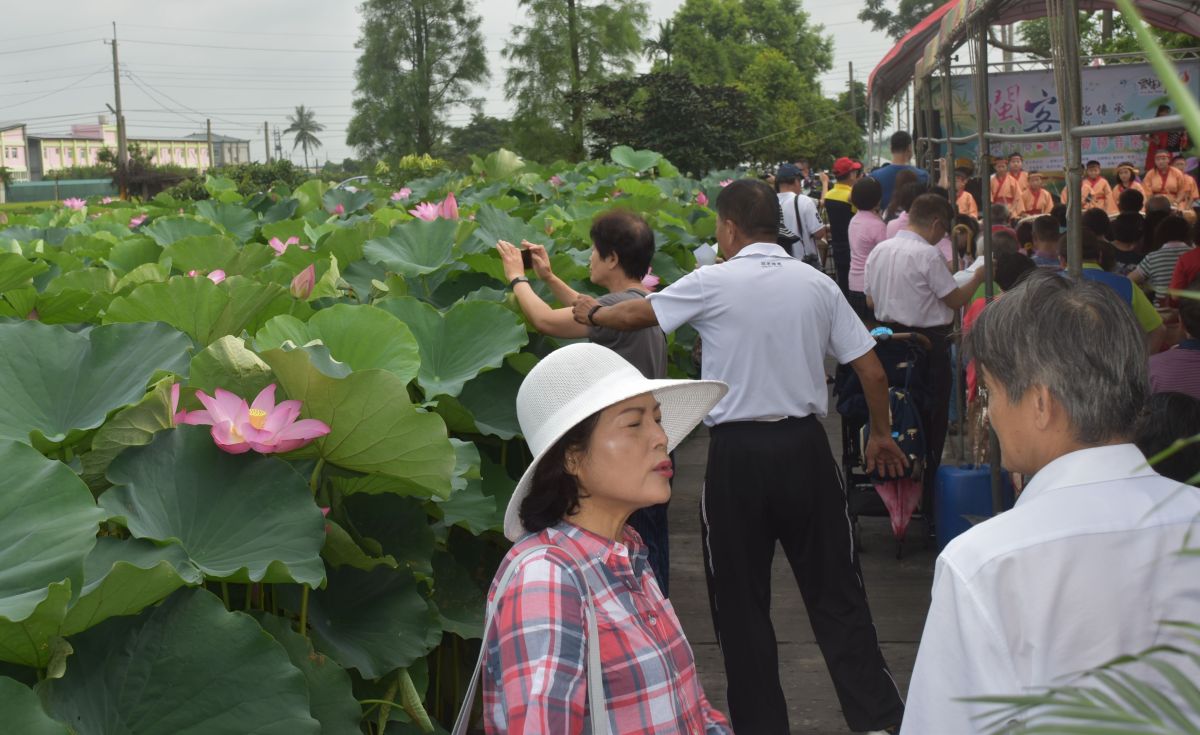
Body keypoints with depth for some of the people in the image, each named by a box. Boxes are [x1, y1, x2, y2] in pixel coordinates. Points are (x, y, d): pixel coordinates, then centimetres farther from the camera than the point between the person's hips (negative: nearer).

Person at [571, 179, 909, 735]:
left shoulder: (713, 283, -6)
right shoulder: (817, 284, 4)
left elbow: (634, 316, 5)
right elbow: (872, 371, 6)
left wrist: (591, 312, 26)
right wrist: (880, 434, 22)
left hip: (738, 453, -3)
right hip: (805, 444, 3)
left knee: (742, 601, 9)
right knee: (835, 591, 10)